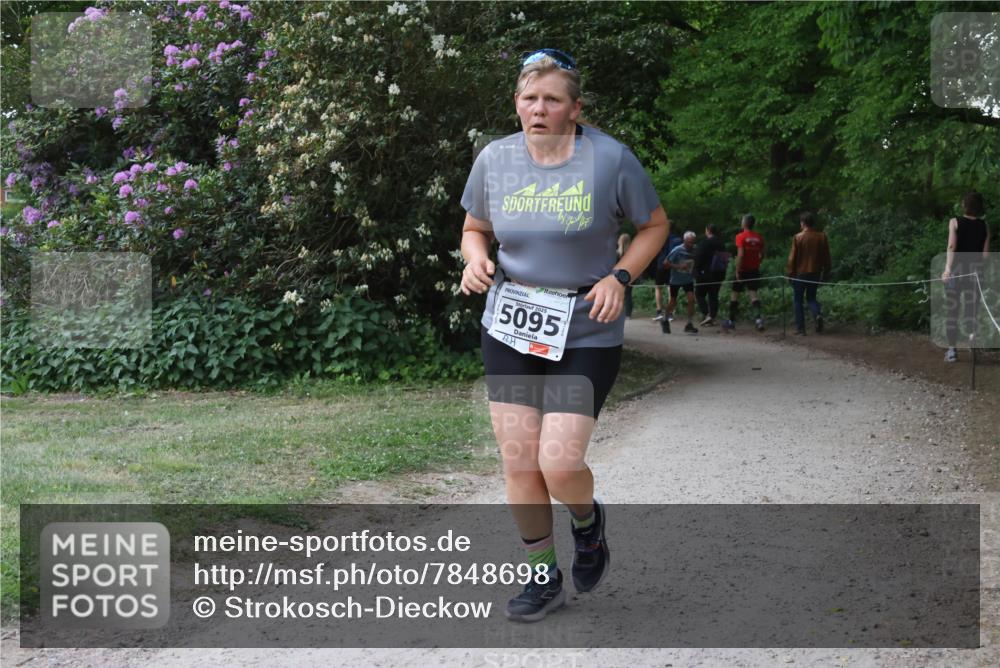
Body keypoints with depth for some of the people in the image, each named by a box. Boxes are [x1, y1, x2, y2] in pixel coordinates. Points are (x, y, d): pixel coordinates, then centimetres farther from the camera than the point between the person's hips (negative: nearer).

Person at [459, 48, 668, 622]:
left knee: (560, 465, -10)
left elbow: (656, 224, 4)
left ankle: (589, 522, 27)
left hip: (586, 333, -3)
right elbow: (474, 228, 16)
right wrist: (476, 259, -7)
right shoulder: (495, 159, 0)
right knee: (519, 462, 3)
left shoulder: (610, 158, -9)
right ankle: (545, 577, 23)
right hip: (510, 327, 3)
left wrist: (618, 278, -11)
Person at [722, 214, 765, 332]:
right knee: (753, 293, 2)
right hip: (754, 270, 4)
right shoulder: (759, 238, 4)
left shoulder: (741, 237, -12)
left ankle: (731, 321, 15)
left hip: (743, 270, -4)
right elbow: (762, 255, 8)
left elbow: (740, 255, -19)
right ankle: (758, 318, -17)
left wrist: (737, 271, -17)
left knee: (734, 294, 9)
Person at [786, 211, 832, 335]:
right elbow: (827, 257, 5)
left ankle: (800, 329, 3)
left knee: (798, 300, 8)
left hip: (800, 273, -3)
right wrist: (826, 273, 14)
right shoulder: (822, 237, 0)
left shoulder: (798, 237, -10)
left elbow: (792, 258, -8)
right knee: (811, 297, 19)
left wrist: (790, 273, 2)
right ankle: (818, 314, -11)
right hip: (815, 273, 3)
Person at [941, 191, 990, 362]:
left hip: (956, 268, -1)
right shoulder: (984, 226, 4)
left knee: (952, 311, 9)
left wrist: (947, 268, -25)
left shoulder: (955, 222, -4)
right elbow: (986, 254, 3)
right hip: (975, 269, 2)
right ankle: (972, 333, -25)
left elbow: (951, 246, -17)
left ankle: (952, 349, 10)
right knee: (970, 309, 6)